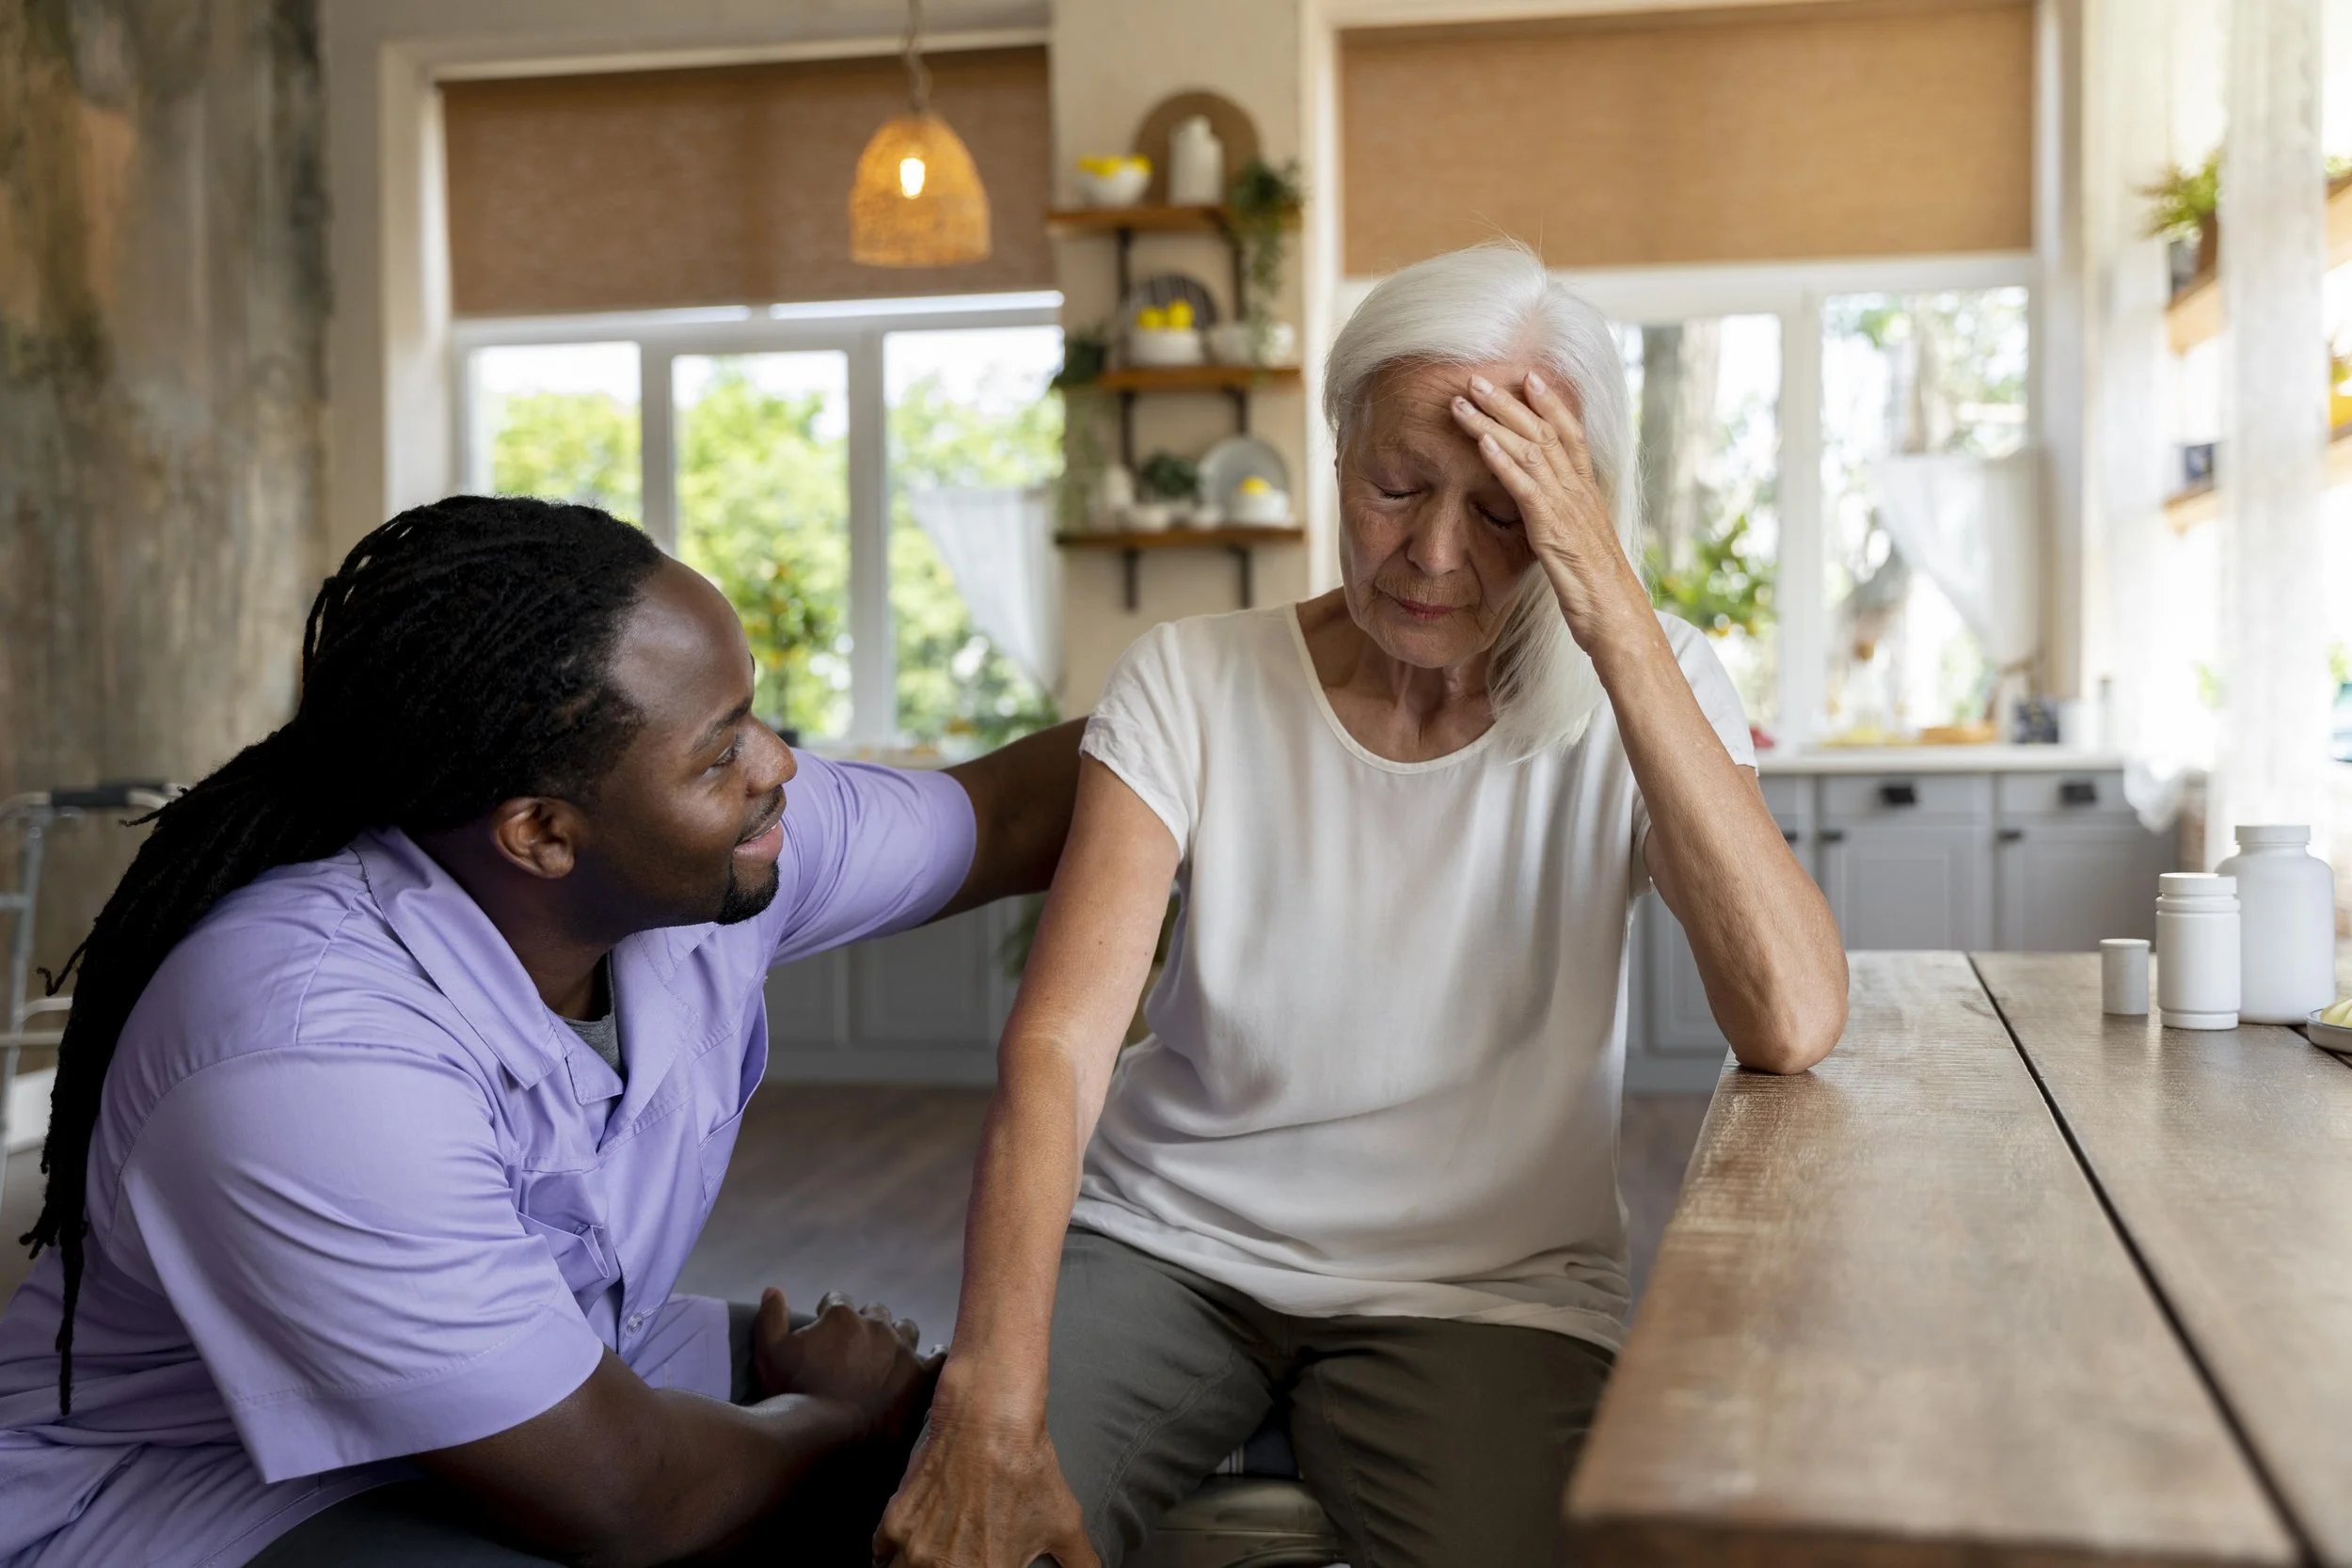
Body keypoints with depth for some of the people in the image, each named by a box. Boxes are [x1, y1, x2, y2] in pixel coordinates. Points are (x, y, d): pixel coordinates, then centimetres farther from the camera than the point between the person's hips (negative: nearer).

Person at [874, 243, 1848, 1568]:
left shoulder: (1646, 692, -5)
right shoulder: (1193, 684, -5)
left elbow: (1793, 1024, -23)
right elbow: (1058, 1048, -16)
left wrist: (1616, 613, -25)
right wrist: (996, 1408, -31)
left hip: (1487, 1287, 1)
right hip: (1168, 1243, 0)